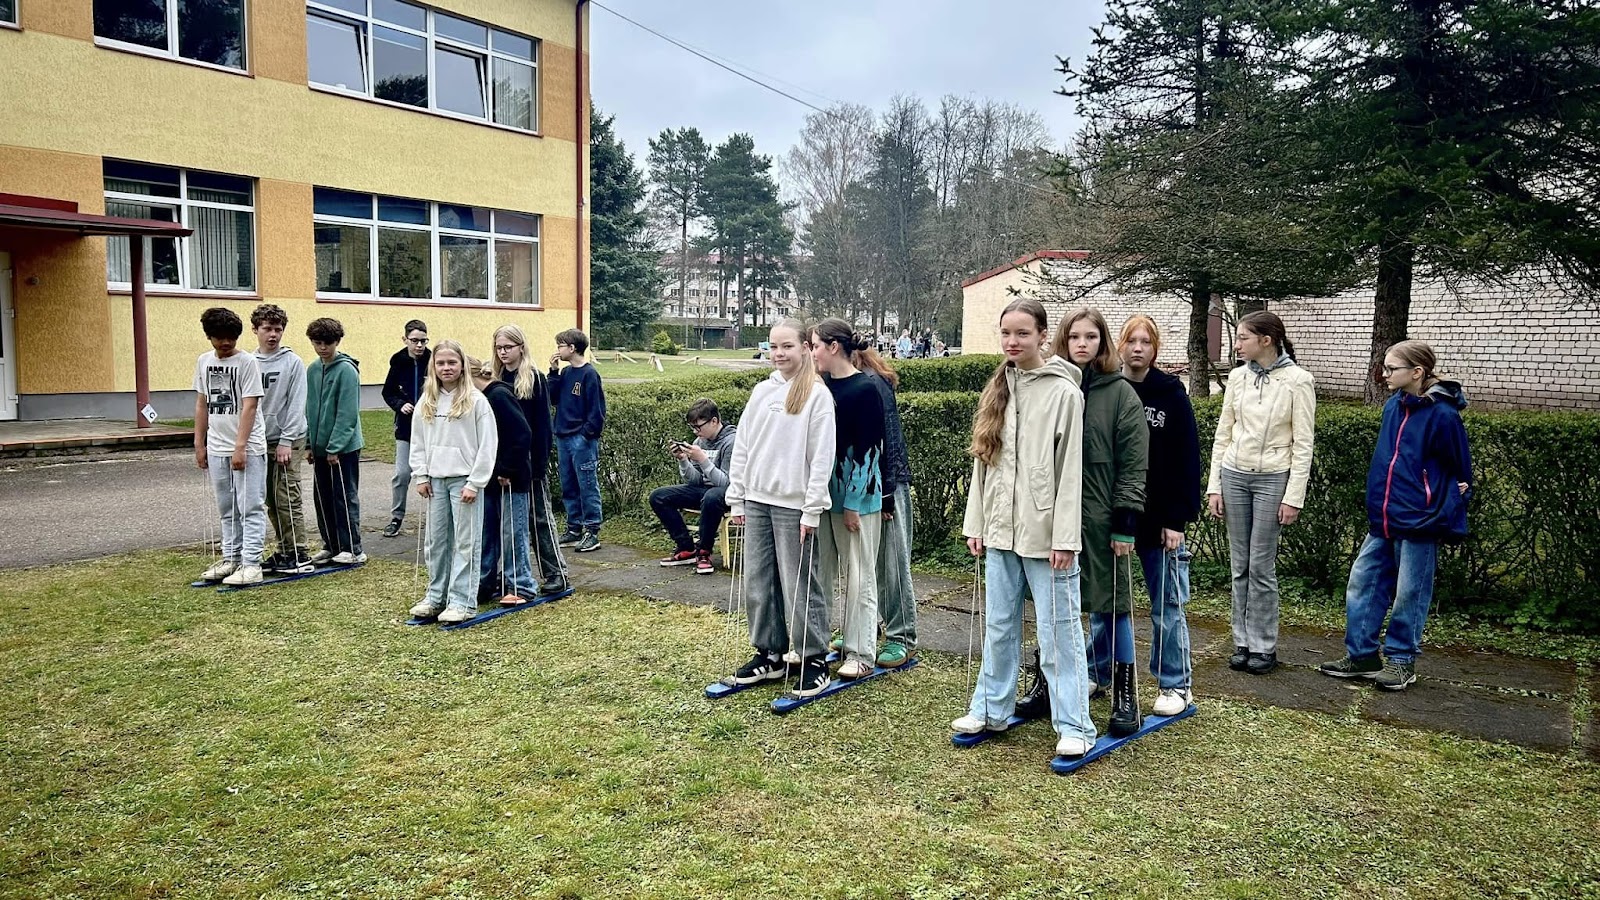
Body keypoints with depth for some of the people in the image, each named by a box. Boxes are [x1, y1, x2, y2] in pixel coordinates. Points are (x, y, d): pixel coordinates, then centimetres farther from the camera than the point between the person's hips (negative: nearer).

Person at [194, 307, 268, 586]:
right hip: (217, 448, 6)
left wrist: (240, 447, -17)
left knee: (250, 508, -4)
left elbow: (249, 406, -13)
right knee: (227, 508, 14)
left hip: (248, 448, -6)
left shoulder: (247, 362, -8)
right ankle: (231, 559, 23)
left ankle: (251, 565, -3)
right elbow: (202, 404, 15)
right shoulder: (204, 361, 10)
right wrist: (199, 444, 13)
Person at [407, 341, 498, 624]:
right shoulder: (427, 402, 8)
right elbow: (417, 442, 13)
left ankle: (462, 601, 4)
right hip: (436, 479, 5)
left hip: (464, 479, -5)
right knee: (436, 541, 12)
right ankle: (436, 596, 23)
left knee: (466, 542, -1)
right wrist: (421, 476, 5)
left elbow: (488, 445, -8)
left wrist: (475, 483, -12)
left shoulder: (476, 400, -6)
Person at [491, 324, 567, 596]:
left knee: (538, 516, -1)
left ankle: (556, 574, 5)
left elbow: (542, 425, -11)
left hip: (529, 459, -6)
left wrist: (540, 462, -16)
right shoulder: (497, 379, 9)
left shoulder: (535, 378, -7)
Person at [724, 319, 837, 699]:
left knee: (800, 586, 0)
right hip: (757, 501, 6)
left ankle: (814, 660, 12)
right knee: (758, 583, 10)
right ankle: (769, 655, 24)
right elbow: (742, 447, 13)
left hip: (794, 505, -6)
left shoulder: (817, 394, -6)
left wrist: (812, 509, -14)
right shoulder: (761, 391, 11)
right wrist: (737, 498, 9)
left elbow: (822, 455, -10)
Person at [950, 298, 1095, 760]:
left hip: (1044, 531, -6)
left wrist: (1065, 537, -14)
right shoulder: (995, 391, 11)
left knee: (1058, 630, 1)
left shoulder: (1063, 391, -8)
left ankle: (1074, 725, 10)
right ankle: (991, 709, 28)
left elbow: (1070, 469, -11)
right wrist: (975, 522, 10)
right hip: (1000, 529, 6)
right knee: (999, 626, 16)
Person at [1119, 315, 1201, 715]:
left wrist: (1177, 519, -11)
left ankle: (1176, 684, 17)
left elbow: (1187, 460, -6)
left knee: (1166, 605, 5)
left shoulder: (1171, 393, -4)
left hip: (1158, 518, -3)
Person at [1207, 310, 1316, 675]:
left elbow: (1302, 444, -7)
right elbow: (1223, 434, 9)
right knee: (1240, 565, 8)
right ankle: (1243, 642, 17)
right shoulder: (1238, 376, 5)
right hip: (1234, 476, 4)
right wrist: (1214, 486, 5)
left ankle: (1264, 647, 11)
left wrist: (1293, 497, -11)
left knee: (1261, 566, -2)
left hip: (1272, 479, -4)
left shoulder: (1297, 381, -7)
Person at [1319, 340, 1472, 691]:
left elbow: (1461, 471, -6)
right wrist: (1379, 506, 16)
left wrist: (1445, 514, -9)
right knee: (1362, 585, 9)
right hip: (1383, 518, 7)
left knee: (1409, 595, 6)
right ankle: (1361, 655, 20)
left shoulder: (1442, 415, -14)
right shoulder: (1394, 406, 6)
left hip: (1418, 522, -7)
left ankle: (1401, 661, 21)